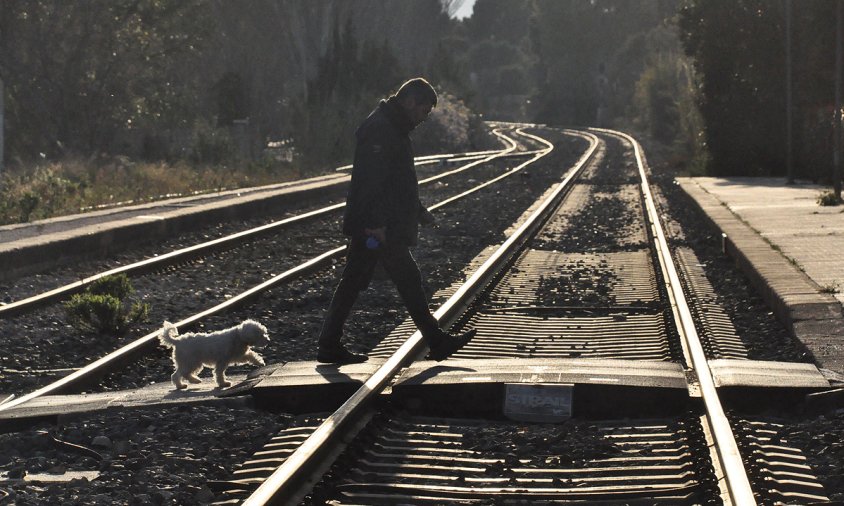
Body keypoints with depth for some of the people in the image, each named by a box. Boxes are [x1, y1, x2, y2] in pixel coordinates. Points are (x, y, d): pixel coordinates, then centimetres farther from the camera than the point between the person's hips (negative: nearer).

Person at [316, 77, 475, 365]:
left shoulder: (394, 128, 19)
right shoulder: (379, 129, -16)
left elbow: (399, 181, 30)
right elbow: (372, 179, -24)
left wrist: (418, 211, 29)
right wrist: (375, 222, -27)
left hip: (366, 229, 11)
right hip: (378, 229, -11)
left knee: (352, 283, 10)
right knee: (408, 279, -3)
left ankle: (329, 347, 12)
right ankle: (437, 342, 5)